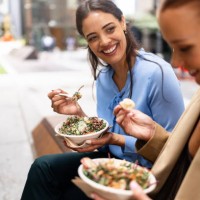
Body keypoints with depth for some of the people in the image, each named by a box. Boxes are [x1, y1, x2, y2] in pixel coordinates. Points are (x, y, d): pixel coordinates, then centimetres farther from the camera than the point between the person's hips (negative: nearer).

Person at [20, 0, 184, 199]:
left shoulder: (157, 72, -22)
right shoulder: (103, 77, -1)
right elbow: (104, 137, 3)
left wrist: (117, 140, -24)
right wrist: (79, 114, -13)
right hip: (114, 158, 6)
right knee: (43, 167, -6)